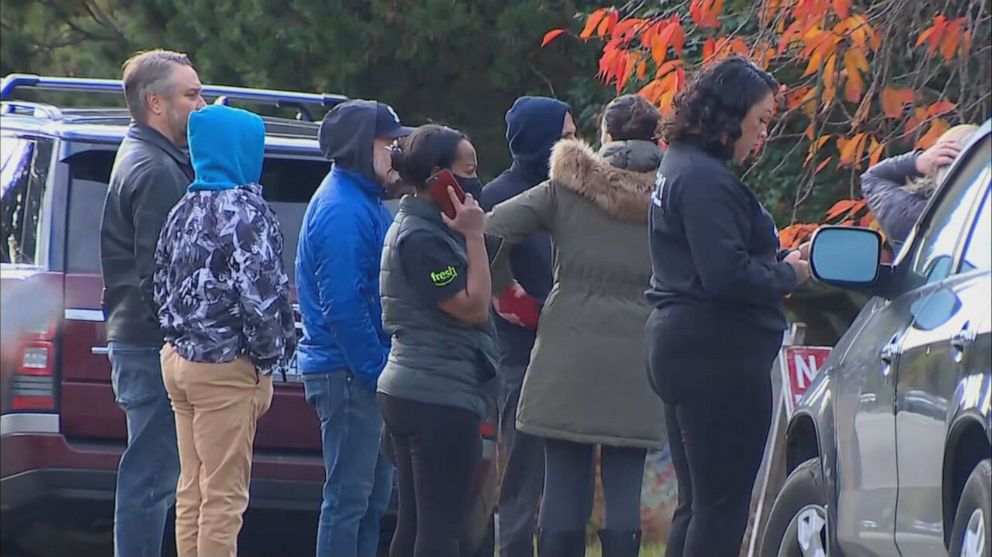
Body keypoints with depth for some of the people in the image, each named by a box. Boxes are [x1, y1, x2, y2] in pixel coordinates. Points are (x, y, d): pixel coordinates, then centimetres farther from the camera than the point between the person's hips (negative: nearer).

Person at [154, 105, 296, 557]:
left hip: (179, 357, 8)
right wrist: (268, 360, -8)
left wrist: (180, 336, 15)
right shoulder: (246, 213, -14)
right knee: (223, 495, -5)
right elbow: (261, 295, -19)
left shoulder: (185, 210, 11)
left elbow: (163, 286, 15)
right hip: (226, 367, -8)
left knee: (192, 488, 12)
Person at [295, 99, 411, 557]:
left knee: (372, 497, 14)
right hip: (347, 373, -10)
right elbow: (342, 305, -22)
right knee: (348, 497, -7)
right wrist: (374, 371, -20)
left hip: (364, 370, 10)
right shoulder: (342, 210, -16)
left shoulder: (363, 202, 17)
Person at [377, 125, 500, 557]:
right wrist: (474, 236, -14)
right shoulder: (422, 238, -16)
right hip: (440, 396, -11)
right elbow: (473, 306, -17)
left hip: (411, 392, 11)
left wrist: (467, 234, 11)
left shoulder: (424, 228, 17)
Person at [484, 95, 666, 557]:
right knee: (624, 490, 2)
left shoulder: (566, 188, 1)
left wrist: (503, 289, 9)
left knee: (564, 485, 4)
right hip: (635, 365, 0)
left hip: (568, 361, 0)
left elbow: (493, 229, -5)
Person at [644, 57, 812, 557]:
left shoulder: (682, 169, 16)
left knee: (698, 502, 15)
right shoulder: (706, 181, -17)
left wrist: (780, 260, 6)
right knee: (723, 503, -7)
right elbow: (726, 275, -25)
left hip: (681, 347, 11)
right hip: (719, 353, -11)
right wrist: (789, 275, -10)